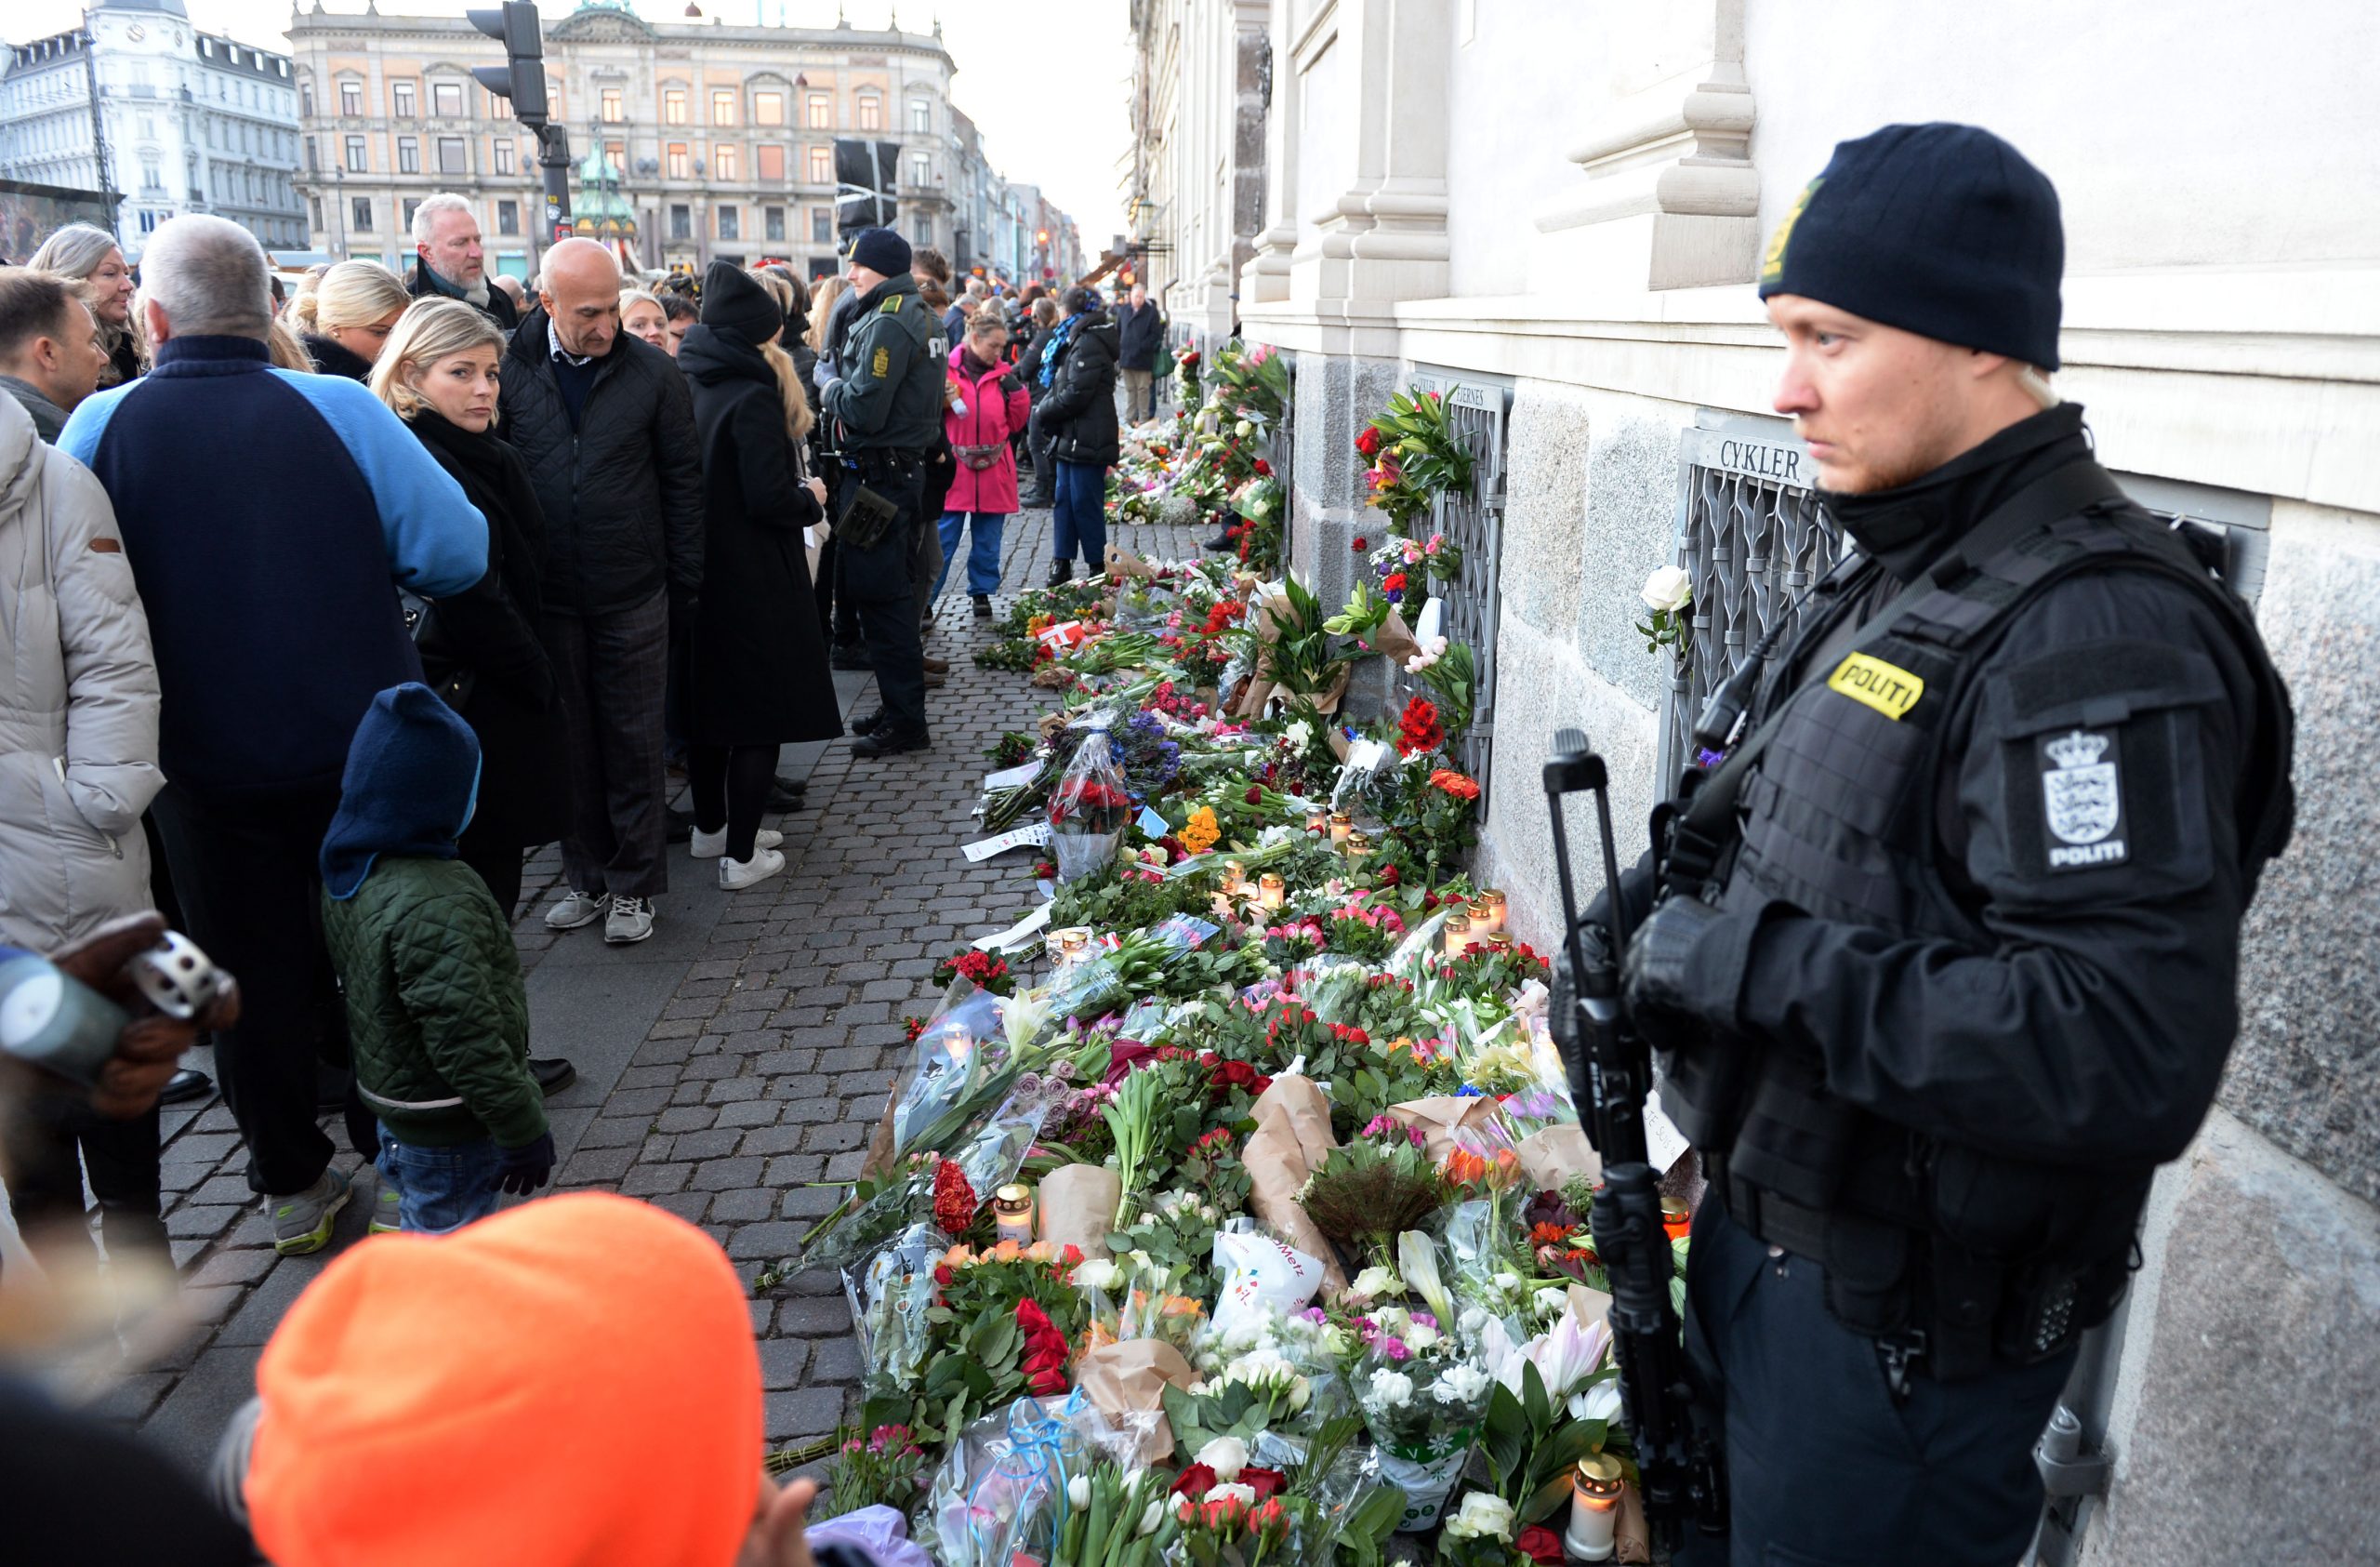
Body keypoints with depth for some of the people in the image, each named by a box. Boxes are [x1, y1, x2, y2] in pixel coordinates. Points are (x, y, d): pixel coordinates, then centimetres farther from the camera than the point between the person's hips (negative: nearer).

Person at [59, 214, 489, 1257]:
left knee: (255, 975, 16)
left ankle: (294, 1189, 28)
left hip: (207, 768, 0)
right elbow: (458, 555, -15)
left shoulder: (101, 428, -10)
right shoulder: (340, 411, -14)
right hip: (363, 750, 0)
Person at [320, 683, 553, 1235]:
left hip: (387, 1088, 9)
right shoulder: (435, 906, -32)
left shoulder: (347, 872, -1)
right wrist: (522, 1127, -21)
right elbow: (465, 1034, -30)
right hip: (450, 1119, -9)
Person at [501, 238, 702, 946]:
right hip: (546, 596, 1)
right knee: (571, 747, 11)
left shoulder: (652, 372, -3)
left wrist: (685, 583, 0)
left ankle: (632, 886, 18)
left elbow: (684, 482, 2)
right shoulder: (512, 371, -1)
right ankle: (588, 878, 25)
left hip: (633, 596, -1)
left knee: (633, 745, 6)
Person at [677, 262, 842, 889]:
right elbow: (769, 501, -22)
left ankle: (710, 826, 34)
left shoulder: (690, 386, 6)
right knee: (761, 715, 2)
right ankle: (741, 854, 6)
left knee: (709, 700, 19)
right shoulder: (752, 398, -17)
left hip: (699, 573, 8)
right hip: (754, 584, -8)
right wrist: (811, 498, -2)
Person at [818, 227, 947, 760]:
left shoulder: (888, 322, -17)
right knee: (894, 592, 16)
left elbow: (863, 410, -24)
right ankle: (900, 708, 25)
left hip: (879, 473, -10)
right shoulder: (921, 316, 14)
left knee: (880, 597, -5)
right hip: (908, 467, 10)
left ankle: (904, 721, 1)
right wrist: (840, 384, 10)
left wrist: (829, 387, -5)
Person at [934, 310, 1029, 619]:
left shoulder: (1003, 374, 7)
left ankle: (982, 593, 25)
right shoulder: (946, 369, -3)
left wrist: (1016, 391, -4)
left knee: (987, 540, 11)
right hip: (954, 470, -3)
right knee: (943, 539, -1)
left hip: (993, 472, 3)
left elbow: (1015, 424, 9)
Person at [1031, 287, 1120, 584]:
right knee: (1064, 499, 10)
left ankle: (1098, 568, 3)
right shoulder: (1076, 340, 18)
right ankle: (1062, 562, 15)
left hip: (1087, 439, -10)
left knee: (1084, 503, -5)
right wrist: (1046, 410, 2)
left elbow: (1076, 395, -21)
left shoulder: (1088, 343, -15)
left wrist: (1043, 411, -8)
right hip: (1071, 437, 10)